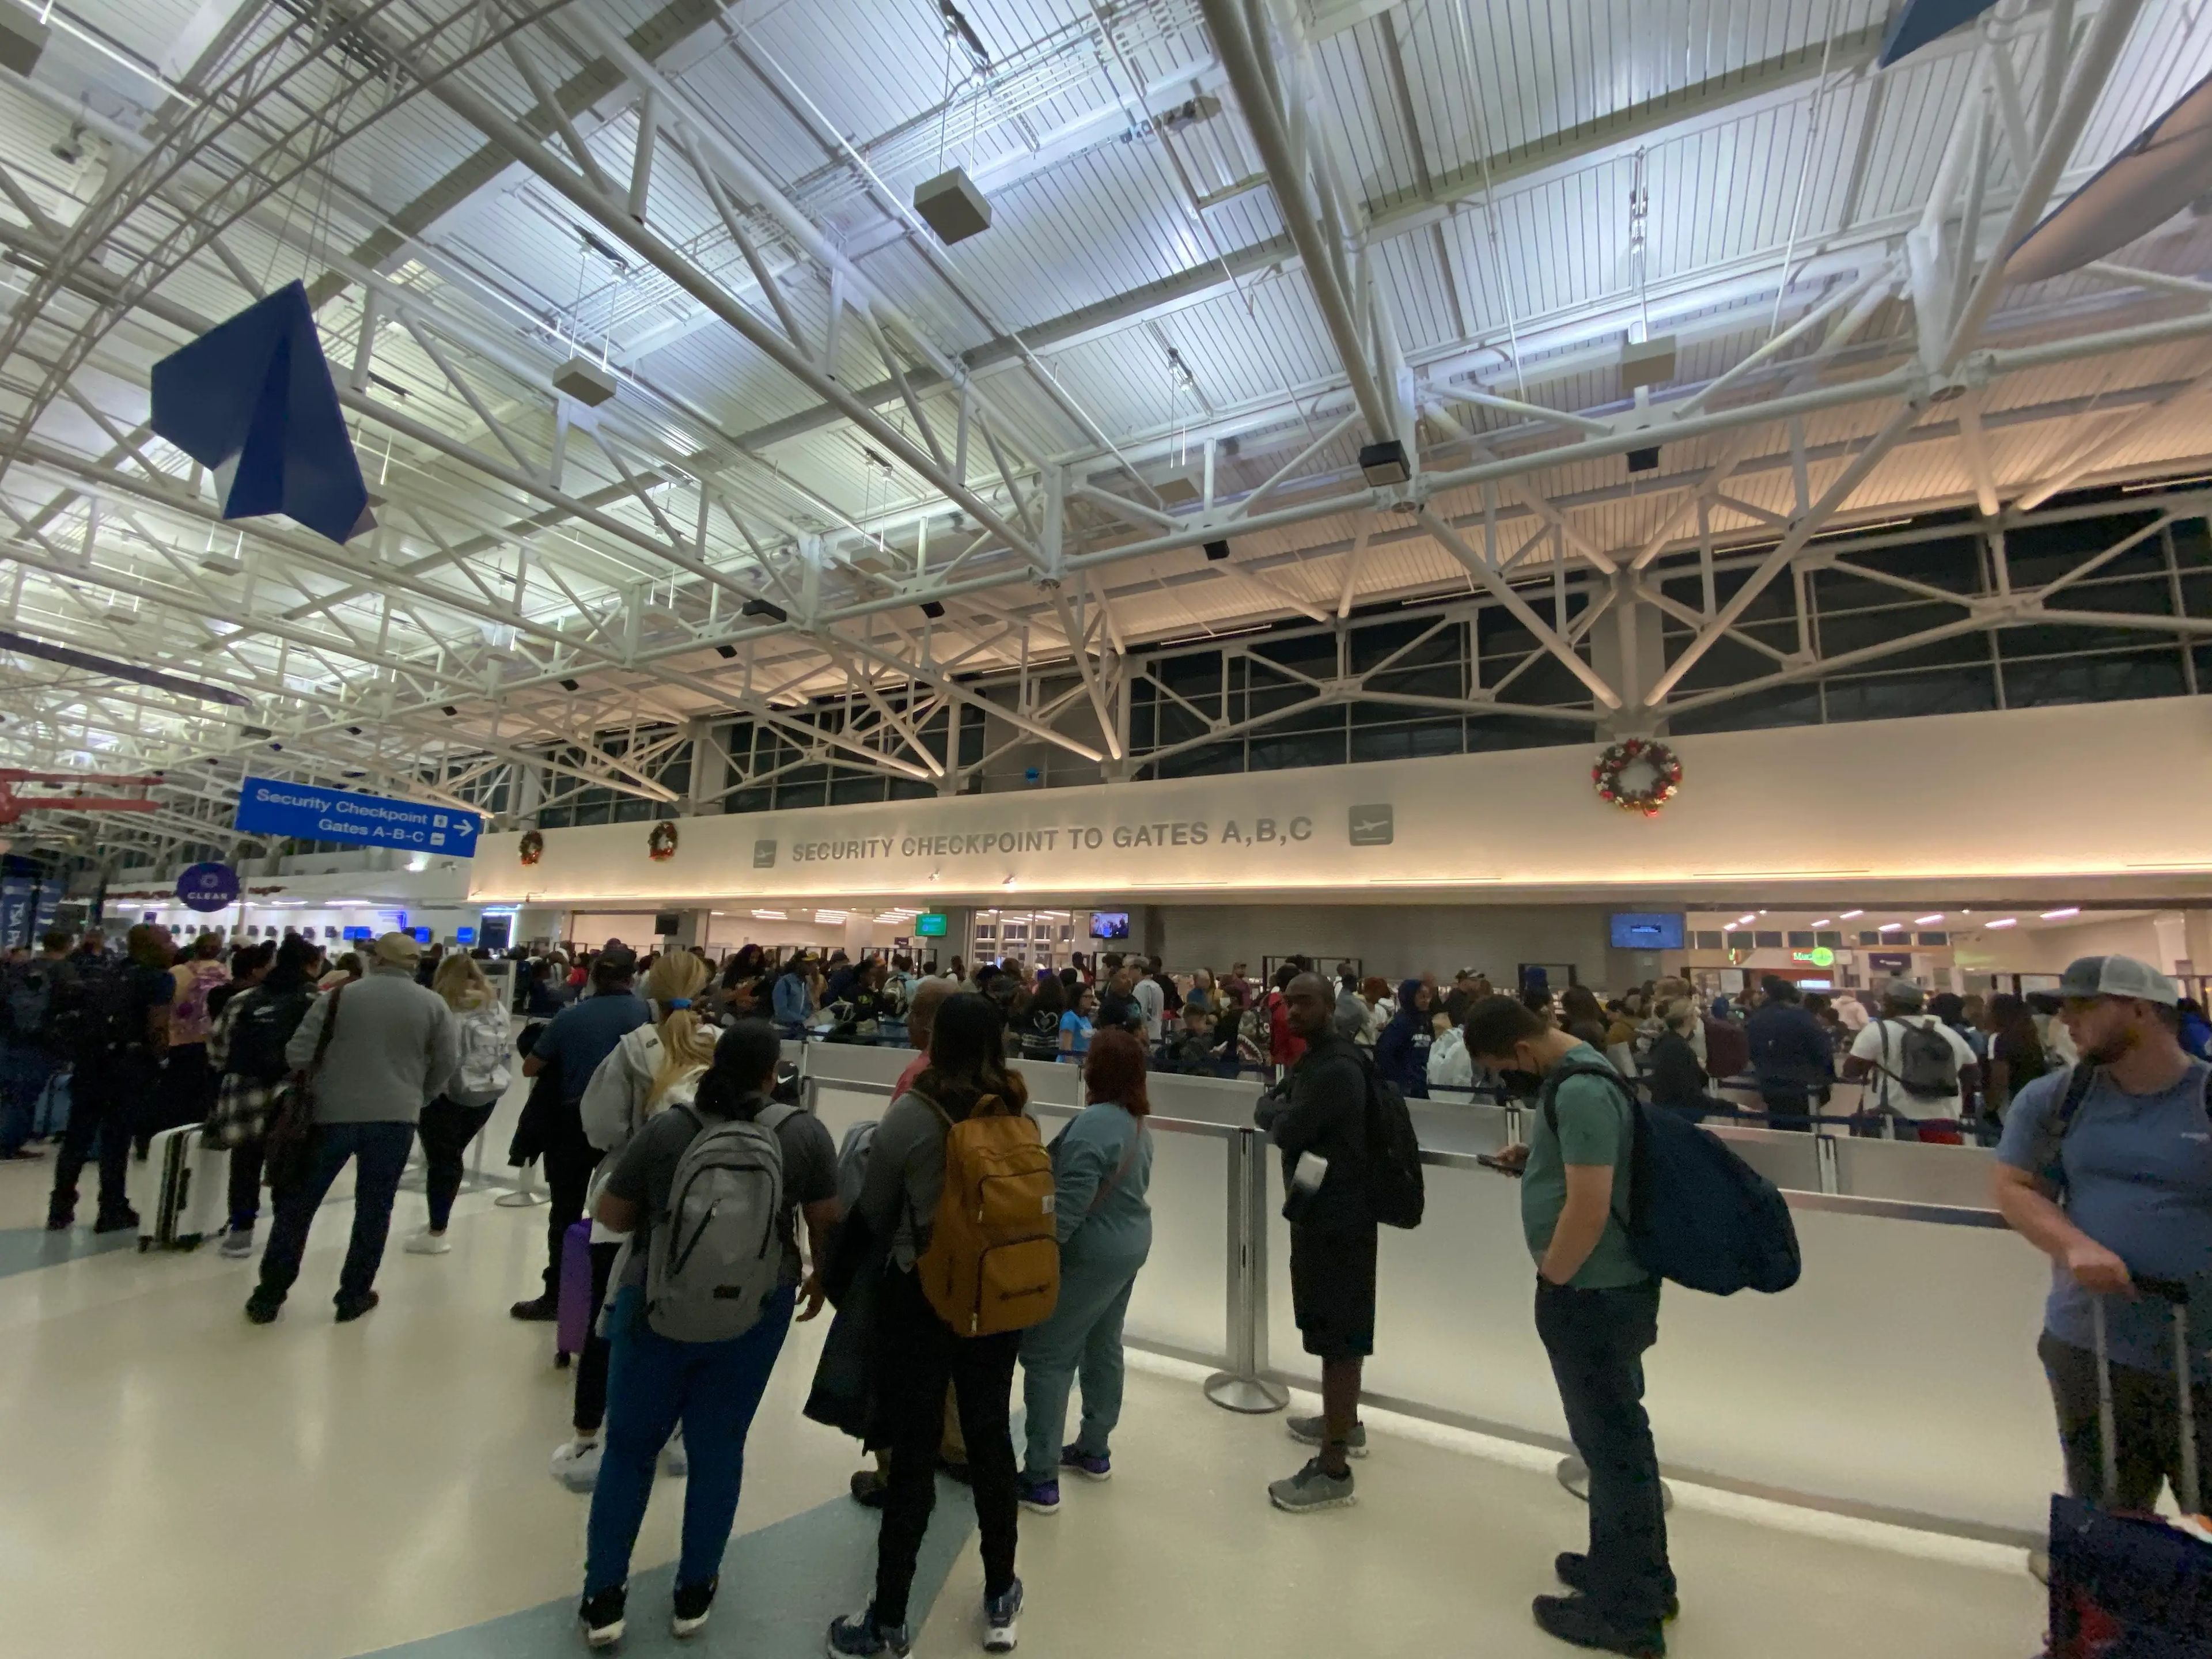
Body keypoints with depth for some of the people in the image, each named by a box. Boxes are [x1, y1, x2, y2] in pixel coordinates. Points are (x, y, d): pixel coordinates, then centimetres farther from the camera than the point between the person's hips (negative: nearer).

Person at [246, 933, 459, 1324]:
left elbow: (297, 1054, -3)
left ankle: (268, 1296, 25)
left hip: (332, 1114, 0)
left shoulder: (340, 995, -4)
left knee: (298, 1205, 16)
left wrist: (319, 1082, 17)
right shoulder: (433, 1004, -2)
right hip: (395, 1119, 0)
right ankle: (353, 1296, 19)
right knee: (374, 1209, 12)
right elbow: (447, 1065, 0)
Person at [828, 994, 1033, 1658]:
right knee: (990, 1437, 20)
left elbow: (873, 1215, -6)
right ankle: (1000, 1598, 37)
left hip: (921, 1296, -4)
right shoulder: (1021, 1111, -8)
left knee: (914, 1450, 10)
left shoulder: (910, 1115, -19)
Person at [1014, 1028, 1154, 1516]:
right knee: (1103, 1347, 20)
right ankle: (1094, 1451, 34)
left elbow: (1071, 1201, -28)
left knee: (1046, 1356, 1)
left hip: (1091, 1252, -9)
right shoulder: (1137, 1124, 5)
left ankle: (1040, 1479, 8)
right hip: (1128, 1244, 10)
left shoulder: (1094, 1122, -25)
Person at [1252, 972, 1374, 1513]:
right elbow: (1291, 1122, 12)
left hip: (1337, 1216, -11)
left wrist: (1270, 1107, -6)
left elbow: (1287, 1130, -25)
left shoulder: (1335, 1068, -23)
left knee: (1338, 1335, -2)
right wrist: (1280, 1108, -7)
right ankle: (1344, 1423, 41)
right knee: (1335, 1327, 23)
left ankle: (1333, 1468, 9)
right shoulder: (1316, 1060, 11)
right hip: (1325, 1209, 11)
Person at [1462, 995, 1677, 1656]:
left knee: (1611, 1443, 7)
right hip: (1609, 1288, 10)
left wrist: (1549, 1279, -15)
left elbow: (1588, 1211, -29)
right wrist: (1535, 1156, 6)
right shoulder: (1573, 1073, 5)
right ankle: (1640, 1573, 41)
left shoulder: (1580, 1090, -26)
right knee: (1619, 1434, 23)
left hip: (1593, 1294, -10)